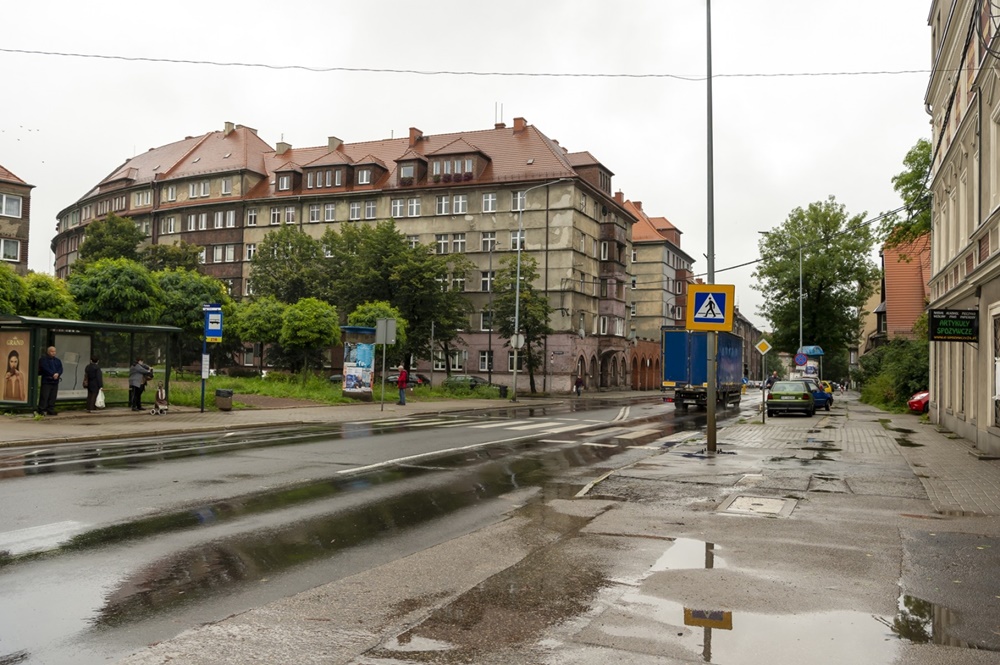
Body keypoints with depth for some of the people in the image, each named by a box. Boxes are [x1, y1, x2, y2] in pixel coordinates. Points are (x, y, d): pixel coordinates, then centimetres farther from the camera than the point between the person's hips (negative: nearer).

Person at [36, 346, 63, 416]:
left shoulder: (57, 361, 18)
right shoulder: (43, 359, 1)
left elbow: (60, 369, 5)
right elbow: (45, 368, -12)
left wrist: (57, 374, -15)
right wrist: (53, 374, -18)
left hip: (55, 381, 5)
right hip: (46, 381, -5)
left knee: (52, 397, 5)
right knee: (44, 396, -9)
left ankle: (50, 410, 9)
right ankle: (41, 410, -6)